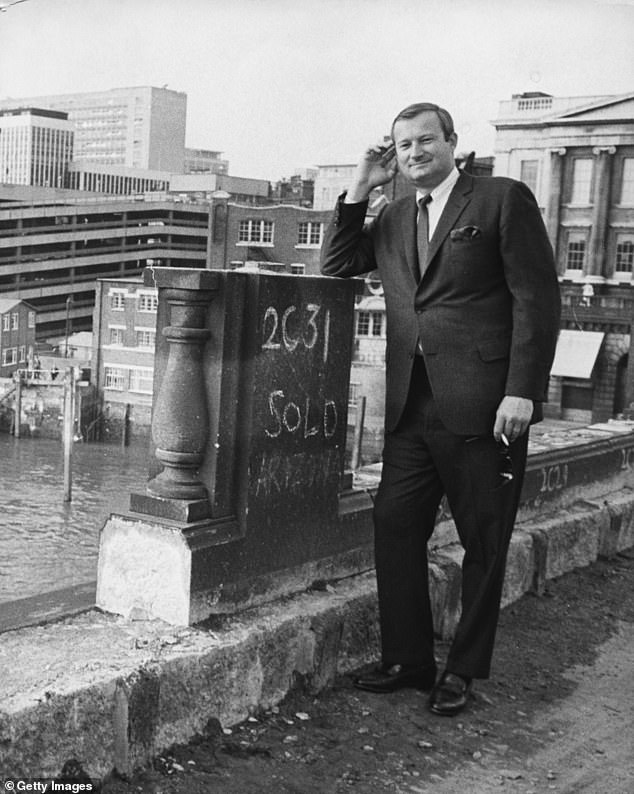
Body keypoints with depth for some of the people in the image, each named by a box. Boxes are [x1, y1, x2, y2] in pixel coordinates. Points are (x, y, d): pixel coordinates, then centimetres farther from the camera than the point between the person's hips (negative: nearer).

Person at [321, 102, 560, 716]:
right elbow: (334, 266, 16)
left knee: (484, 543, 5)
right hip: (411, 406, 6)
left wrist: (522, 391, -14)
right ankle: (406, 659, 19)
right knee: (393, 528, 5)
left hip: (482, 406, -5)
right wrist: (359, 189, 8)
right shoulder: (393, 218, 18)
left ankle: (463, 670, 19)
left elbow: (537, 298, -6)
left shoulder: (504, 200, 0)